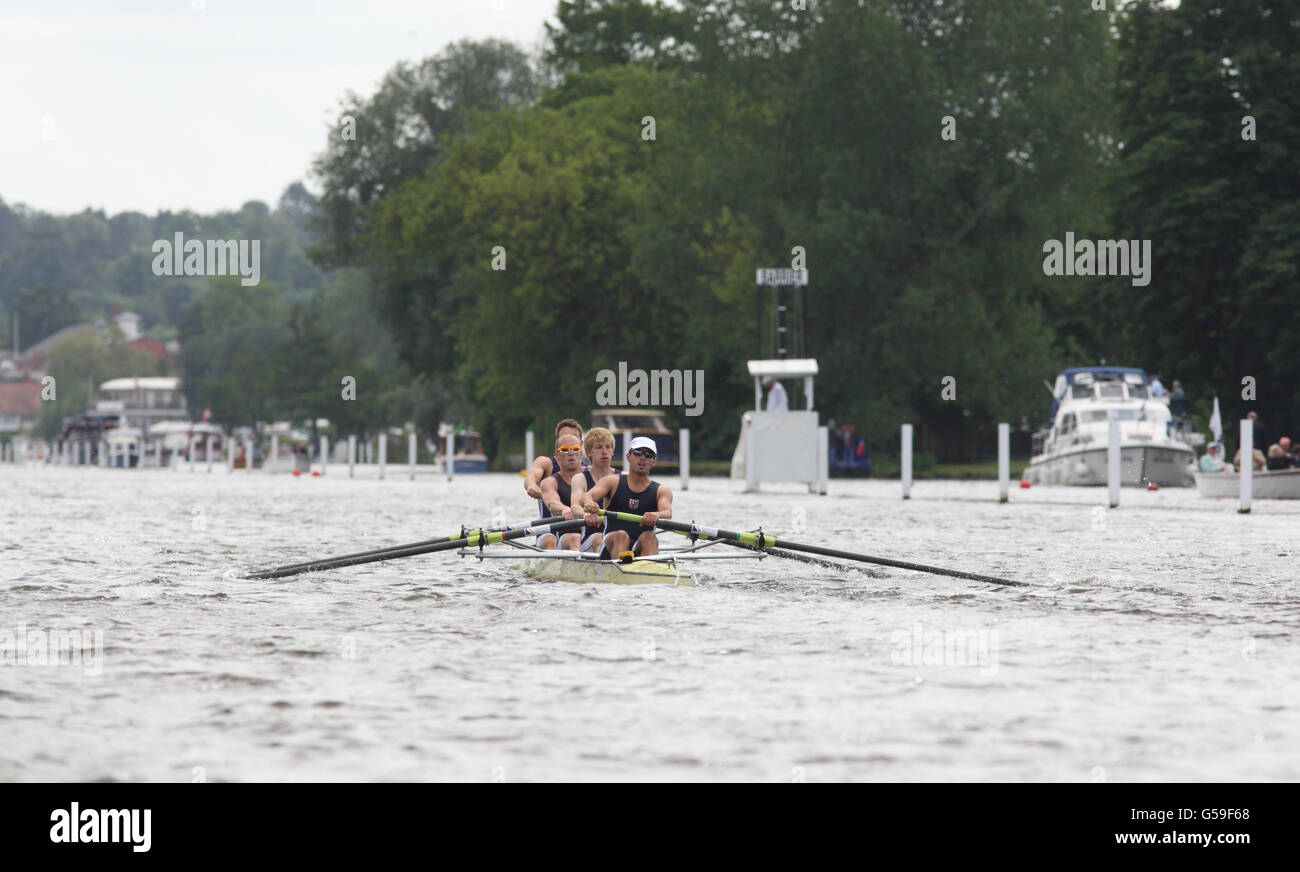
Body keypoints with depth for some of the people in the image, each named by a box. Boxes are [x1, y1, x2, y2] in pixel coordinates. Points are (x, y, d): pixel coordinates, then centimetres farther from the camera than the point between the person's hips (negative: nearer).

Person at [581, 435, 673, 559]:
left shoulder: (661, 491, 15)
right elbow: (588, 496, -3)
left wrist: (656, 516, -34)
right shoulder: (613, 482, 15)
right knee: (621, 535, -31)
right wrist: (589, 504, -31)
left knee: (648, 537, -30)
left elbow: (667, 513, -7)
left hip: (641, 550, 0)